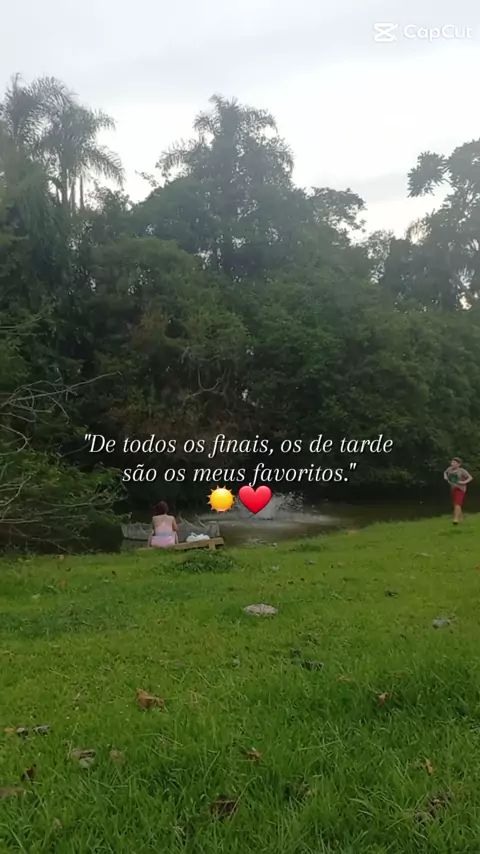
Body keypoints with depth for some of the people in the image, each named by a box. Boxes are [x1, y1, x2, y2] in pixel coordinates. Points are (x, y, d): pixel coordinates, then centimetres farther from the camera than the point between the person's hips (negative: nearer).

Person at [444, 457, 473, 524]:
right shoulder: (450, 469, 0)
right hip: (453, 488, 7)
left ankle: (456, 519, -19)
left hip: (460, 489, -7)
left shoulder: (462, 471, -15)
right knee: (454, 504, 15)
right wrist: (445, 476, 2)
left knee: (457, 504, -18)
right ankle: (460, 517, 35)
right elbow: (445, 472, 22)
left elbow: (470, 477, -11)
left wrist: (464, 482, -23)